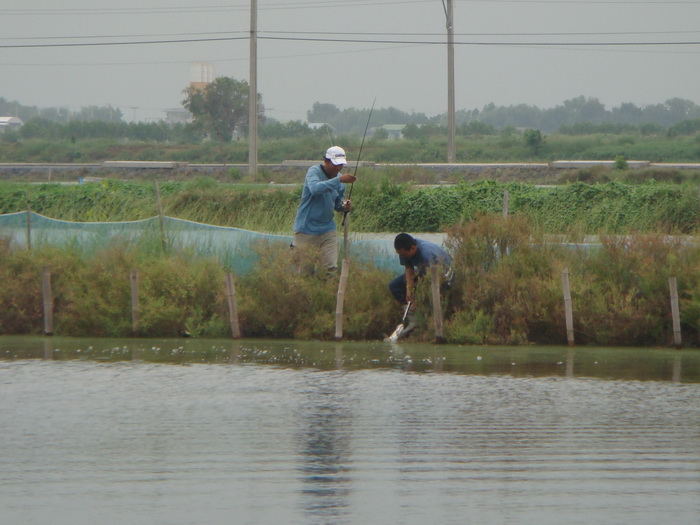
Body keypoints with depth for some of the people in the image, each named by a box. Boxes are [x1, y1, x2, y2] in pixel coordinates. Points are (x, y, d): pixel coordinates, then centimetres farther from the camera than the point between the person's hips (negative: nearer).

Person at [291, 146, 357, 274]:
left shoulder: (339, 177, 7)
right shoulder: (314, 171, -12)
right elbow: (315, 188, -33)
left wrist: (344, 207, -8)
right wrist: (339, 180, -40)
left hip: (327, 229, 5)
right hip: (307, 228, -5)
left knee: (331, 266, -1)